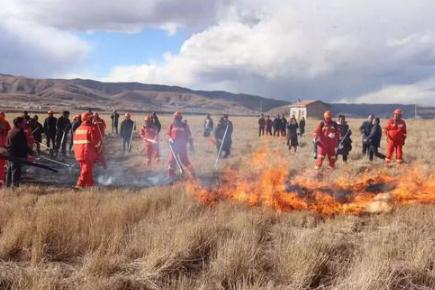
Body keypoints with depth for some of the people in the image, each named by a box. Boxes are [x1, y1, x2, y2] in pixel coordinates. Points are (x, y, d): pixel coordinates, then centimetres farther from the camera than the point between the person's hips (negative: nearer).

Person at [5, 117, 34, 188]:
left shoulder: (10, 132, 13)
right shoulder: (20, 132, -17)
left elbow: (6, 144, 18)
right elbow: (24, 145, -18)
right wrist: (30, 151, -8)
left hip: (10, 155, 10)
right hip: (18, 156, -10)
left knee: (10, 171, 16)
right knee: (16, 172, -6)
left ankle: (8, 185, 23)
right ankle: (15, 186, -6)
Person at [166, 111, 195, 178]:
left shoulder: (185, 126, -2)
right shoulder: (172, 125, 3)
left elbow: (189, 136, 2)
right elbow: (167, 134, 10)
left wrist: (191, 145, -1)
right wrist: (170, 138, -13)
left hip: (182, 146, -3)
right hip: (174, 146, 3)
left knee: (184, 160, -3)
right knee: (172, 160, 2)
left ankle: (192, 173, 12)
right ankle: (171, 174, 13)